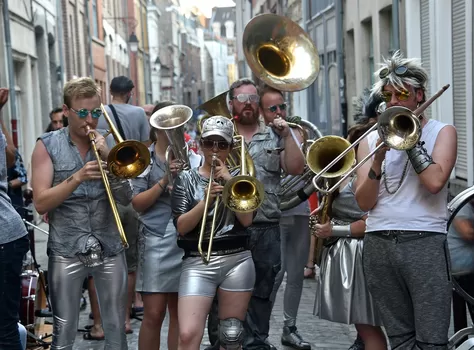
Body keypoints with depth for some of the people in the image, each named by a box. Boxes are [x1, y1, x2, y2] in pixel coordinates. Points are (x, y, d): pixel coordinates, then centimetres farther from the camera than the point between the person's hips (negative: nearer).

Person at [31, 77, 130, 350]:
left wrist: (109, 159, -14)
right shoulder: (47, 146, -2)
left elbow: (126, 199, -2)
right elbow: (41, 203, -10)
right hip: (67, 251, -2)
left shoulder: (110, 143, 5)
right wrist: (77, 177, -23)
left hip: (110, 248, 2)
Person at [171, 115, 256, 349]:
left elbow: (246, 220, -4)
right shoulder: (186, 179, 6)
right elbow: (181, 226, -5)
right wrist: (205, 201, -19)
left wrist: (229, 181, -9)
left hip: (237, 260, 2)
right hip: (197, 262, -2)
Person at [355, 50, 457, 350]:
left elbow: (435, 181, -12)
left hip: (425, 243, -3)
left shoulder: (442, 132, 6)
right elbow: (364, 202, 4)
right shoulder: (371, 139, 13)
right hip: (379, 244, 3)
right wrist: (378, 159, -9)